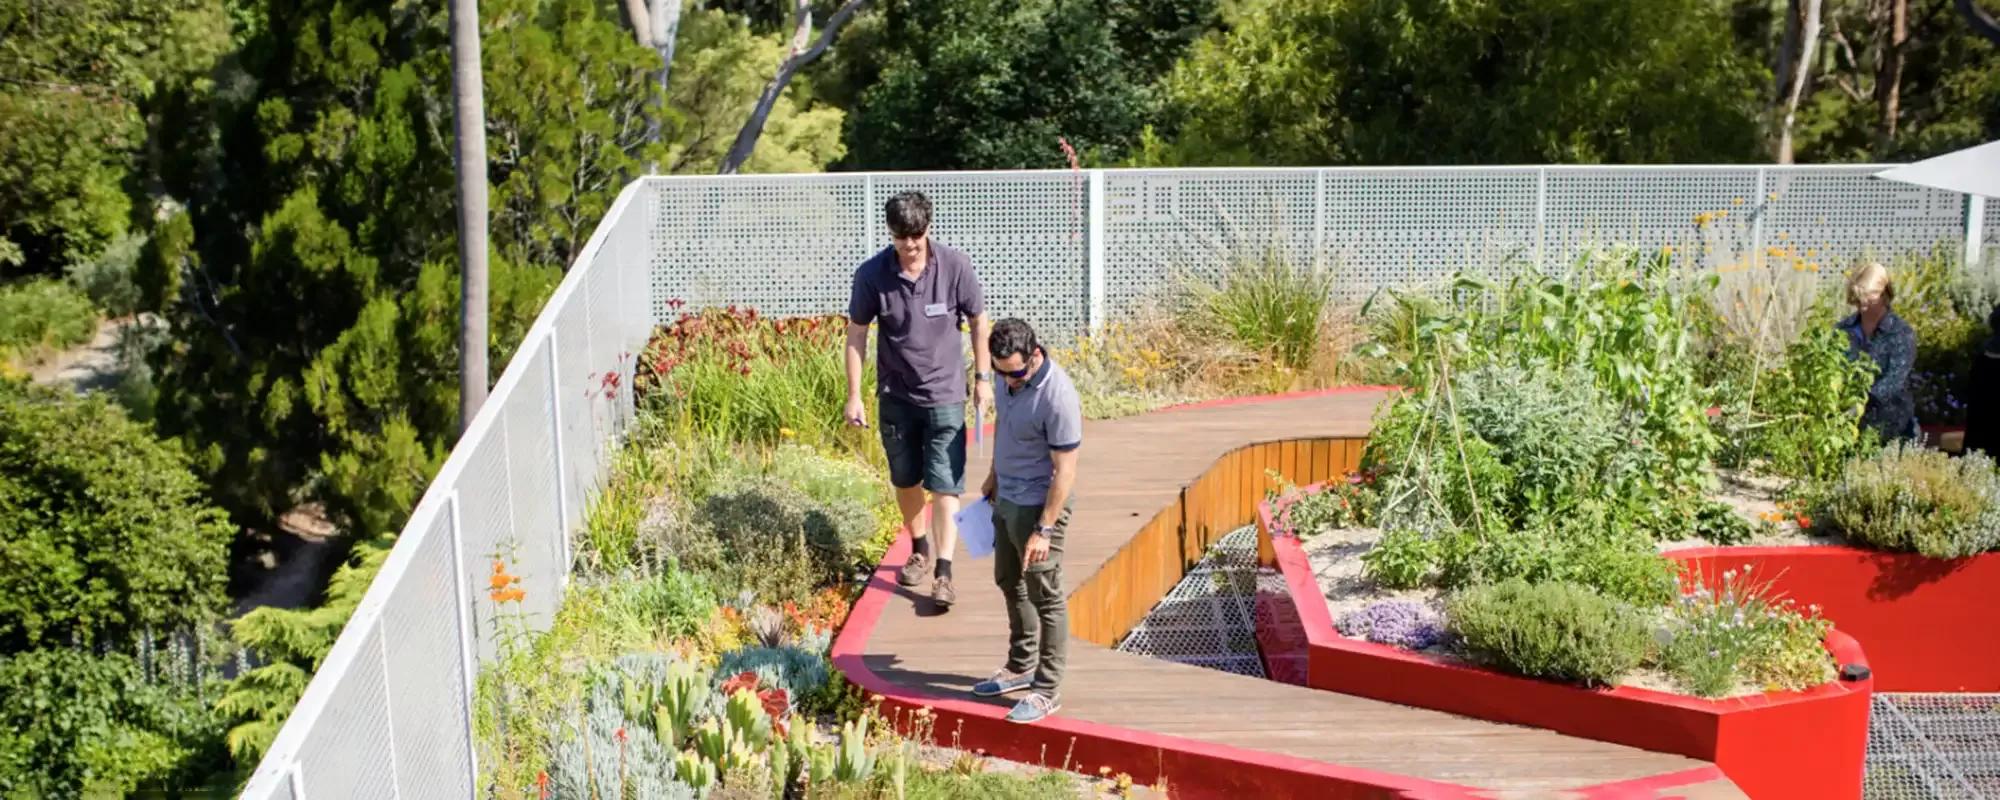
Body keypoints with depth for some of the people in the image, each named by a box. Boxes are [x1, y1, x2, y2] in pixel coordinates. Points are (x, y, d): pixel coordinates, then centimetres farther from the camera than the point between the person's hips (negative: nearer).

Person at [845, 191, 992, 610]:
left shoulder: (955, 266, -14)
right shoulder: (872, 274, -12)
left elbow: (978, 321, 0)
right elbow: (857, 334, -2)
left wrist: (984, 378, 3)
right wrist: (854, 395, -2)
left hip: (945, 394, -2)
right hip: (895, 395, 2)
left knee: (945, 485, -7)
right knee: (905, 480, 17)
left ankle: (943, 573, -5)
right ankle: (920, 549, 39)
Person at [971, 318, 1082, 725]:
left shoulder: (1058, 397, -28)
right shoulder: (1010, 375, -4)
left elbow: (1065, 470, -25)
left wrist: (1045, 530, -24)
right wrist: (994, 474, 24)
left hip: (1039, 504, -9)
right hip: (1006, 497, 9)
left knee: (1045, 597, 2)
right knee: (1009, 581, 21)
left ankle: (1047, 690, 13)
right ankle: (1021, 667, 38)